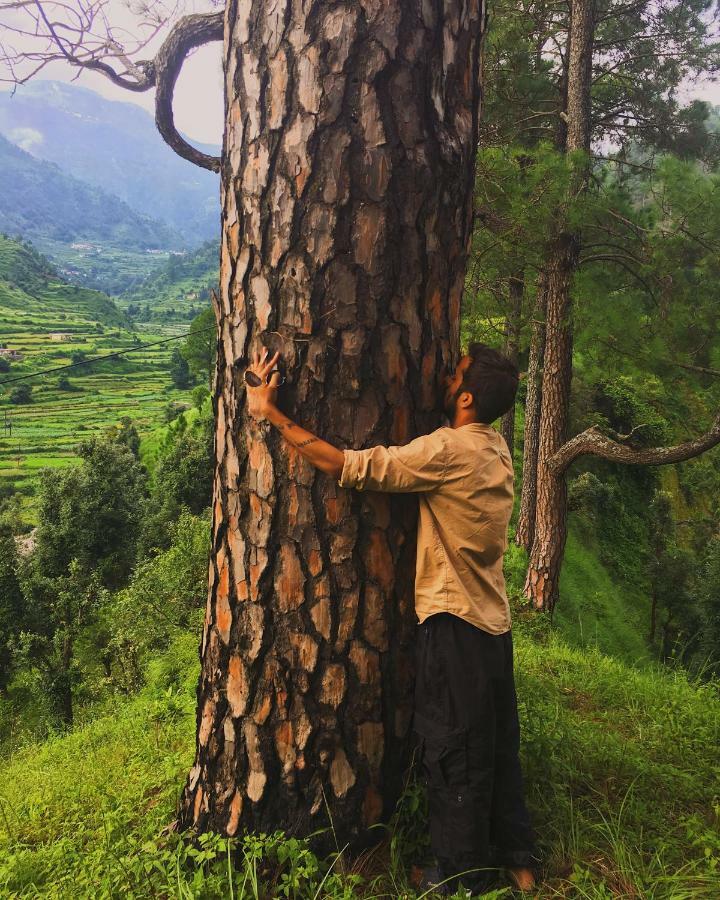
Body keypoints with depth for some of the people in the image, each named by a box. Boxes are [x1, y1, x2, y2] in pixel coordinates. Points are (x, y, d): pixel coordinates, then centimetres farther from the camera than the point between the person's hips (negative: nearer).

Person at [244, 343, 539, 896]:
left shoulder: (450, 450, -22)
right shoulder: (495, 447, 5)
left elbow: (347, 467, -24)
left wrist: (271, 413, -18)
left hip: (456, 622, -8)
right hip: (494, 620, 8)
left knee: (453, 753, 9)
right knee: (497, 746, 21)